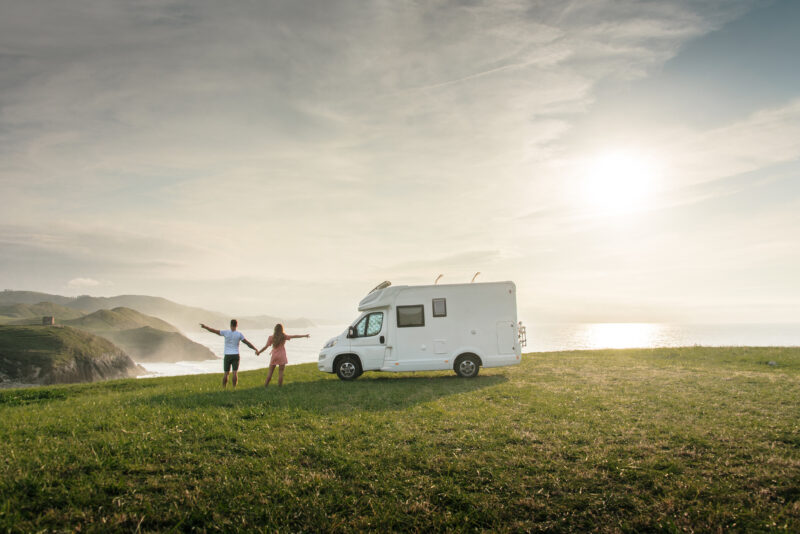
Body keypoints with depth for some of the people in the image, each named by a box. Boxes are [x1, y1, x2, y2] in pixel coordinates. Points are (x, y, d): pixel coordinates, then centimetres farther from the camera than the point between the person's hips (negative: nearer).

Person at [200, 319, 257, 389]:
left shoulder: (226, 332, -6)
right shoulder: (239, 334, -6)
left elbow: (214, 331, 2)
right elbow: (247, 343, -8)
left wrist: (204, 326, 15)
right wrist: (256, 349, -4)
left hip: (227, 356, 0)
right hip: (235, 355, 0)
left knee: (226, 373, 7)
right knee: (235, 373, 0)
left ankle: (224, 388, 8)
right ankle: (234, 388, -4)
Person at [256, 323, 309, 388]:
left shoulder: (271, 337, -3)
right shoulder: (284, 336, -4)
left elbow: (266, 346, -5)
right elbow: (294, 336, -2)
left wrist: (259, 352, 8)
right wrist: (304, 335, 4)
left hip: (274, 356, 1)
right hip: (282, 356, -1)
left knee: (270, 371, 10)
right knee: (280, 372, 3)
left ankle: (266, 386, 11)